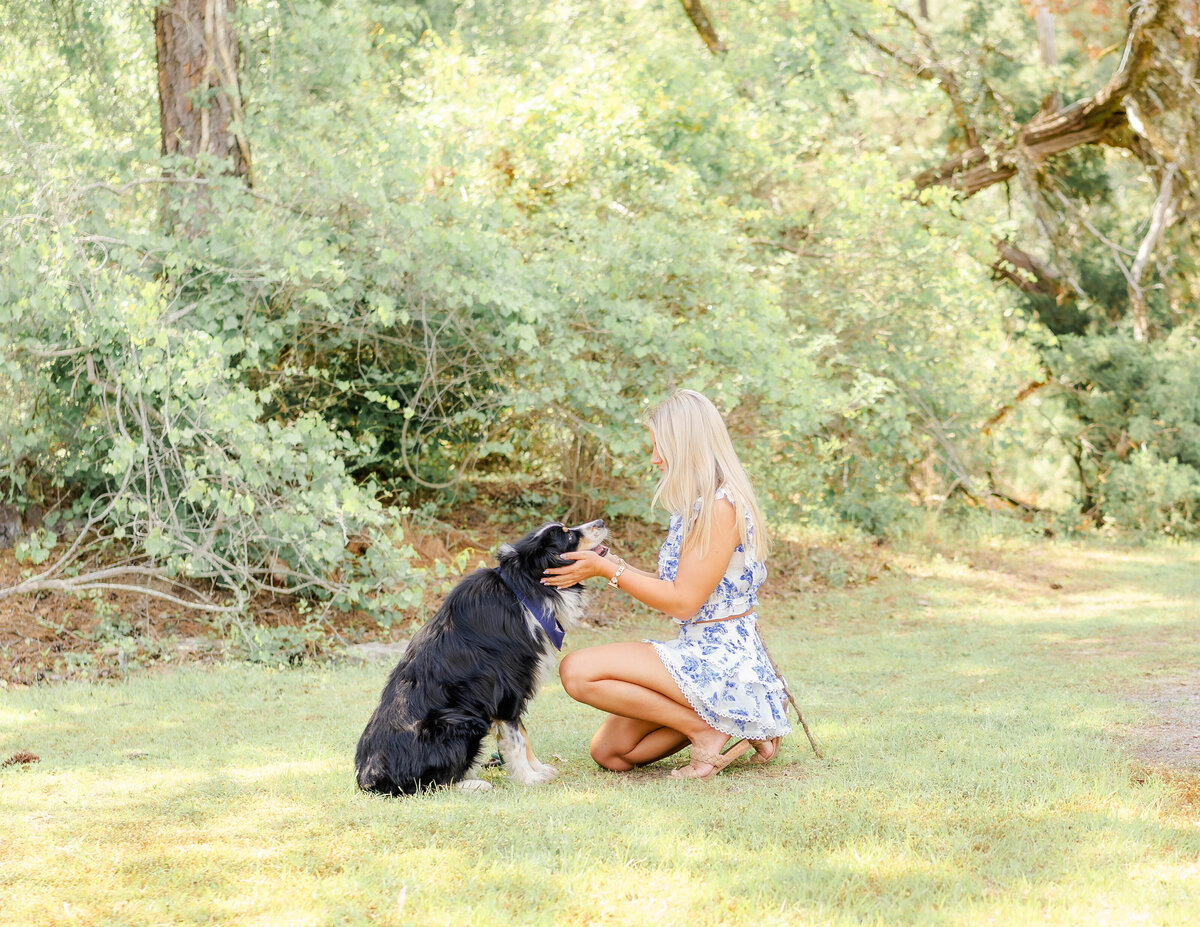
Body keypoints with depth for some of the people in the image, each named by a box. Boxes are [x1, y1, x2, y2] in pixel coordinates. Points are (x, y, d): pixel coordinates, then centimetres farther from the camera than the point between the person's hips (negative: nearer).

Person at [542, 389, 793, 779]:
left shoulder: (721, 507, -18)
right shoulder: (697, 504, 13)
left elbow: (683, 601, -19)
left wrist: (607, 571, -13)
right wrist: (615, 564, 7)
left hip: (721, 660, -10)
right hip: (699, 654, 10)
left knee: (578, 671, -19)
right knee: (608, 752, 7)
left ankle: (705, 729, -11)